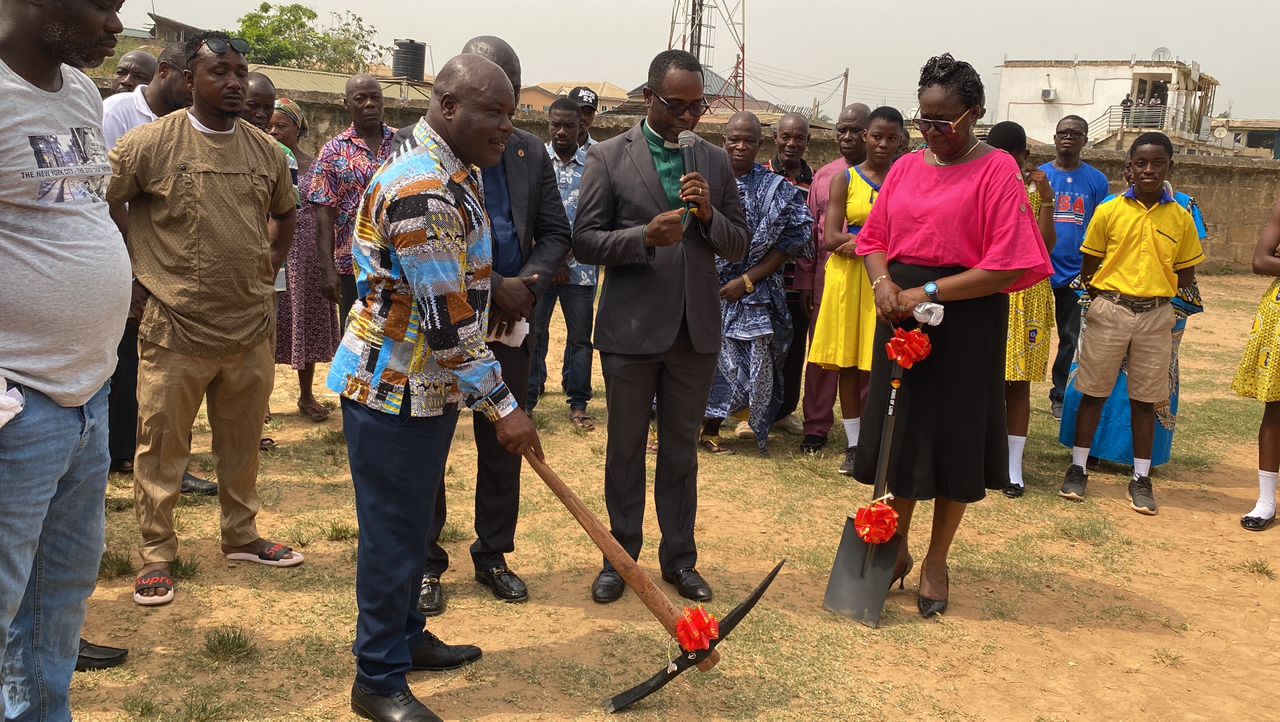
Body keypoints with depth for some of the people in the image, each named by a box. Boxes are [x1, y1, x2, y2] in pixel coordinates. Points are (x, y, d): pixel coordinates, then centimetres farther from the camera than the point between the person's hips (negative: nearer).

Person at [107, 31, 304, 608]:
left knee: (242, 441, 15)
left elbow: (284, 213, 23)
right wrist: (138, 274, -3)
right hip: (176, 327, -4)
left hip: (252, 326, 4)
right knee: (162, 443, 4)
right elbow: (102, 204, -3)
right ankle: (156, 555, 17)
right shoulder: (151, 143, -8)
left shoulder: (266, 150, 7)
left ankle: (242, 536, 31)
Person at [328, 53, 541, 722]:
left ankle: (405, 635, 36)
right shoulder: (420, 190, -24)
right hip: (393, 390, -10)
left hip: (429, 387, 10)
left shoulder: (453, 174, 10)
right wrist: (502, 406, -22)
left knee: (413, 522, 20)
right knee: (393, 533, 1)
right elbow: (447, 318, -26)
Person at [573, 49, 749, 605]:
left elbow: (738, 246, 8)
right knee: (625, 449, 10)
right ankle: (621, 556, 25)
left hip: (695, 329, 3)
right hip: (631, 328, -3)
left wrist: (709, 215, -12)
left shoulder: (715, 162, 7)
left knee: (682, 450, 13)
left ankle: (679, 558, 26)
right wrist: (646, 236, -21)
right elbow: (584, 242, -6)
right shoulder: (609, 157, -3)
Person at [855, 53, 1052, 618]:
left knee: (953, 442, 6)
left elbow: (1007, 264, -15)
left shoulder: (997, 171, -8)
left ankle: (936, 562, 22)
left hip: (964, 322, -5)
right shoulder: (906, 168, 8)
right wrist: (882, 281, -8)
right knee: (897, 436, 10)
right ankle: (896, 548, 28)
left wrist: (930, 292, -20)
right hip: (901, 315, 5)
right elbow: (875, 239, 13)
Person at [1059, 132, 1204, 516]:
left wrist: (1156, 287, 0)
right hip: (1109, 311, -1)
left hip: (1156, 315, 1)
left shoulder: (1181, 218, 3)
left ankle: (1141, 479, 17)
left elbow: (1186, 275, 10)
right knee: (1093, 391, 5)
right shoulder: (1108, 211, -1)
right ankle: (1077, 469, 17)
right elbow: (1088, 268, 5)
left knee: (1145, 398, 8)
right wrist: (1104, 296, -2)